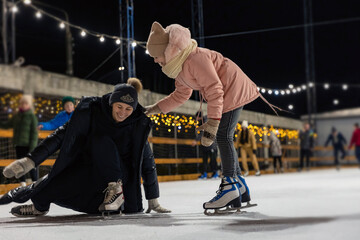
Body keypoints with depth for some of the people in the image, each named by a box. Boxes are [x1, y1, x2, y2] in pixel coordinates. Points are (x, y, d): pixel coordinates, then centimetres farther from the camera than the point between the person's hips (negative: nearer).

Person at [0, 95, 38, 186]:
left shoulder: (32, 117, -5)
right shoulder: (16, 116, 10)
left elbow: (34, 133, -8)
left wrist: (32, 147, -13)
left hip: (28, 145, -5)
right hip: (18, 145, 5)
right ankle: (22, 183, 17)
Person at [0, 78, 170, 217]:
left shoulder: (138, 125, -12)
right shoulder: (93, 111, -14)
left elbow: (147, 161, -6)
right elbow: (62, 134, -17)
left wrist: (153, 201, -4)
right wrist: (30, 161, -25)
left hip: (118, 173, -2)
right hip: (85, 166, 2)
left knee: (101, 139, -30)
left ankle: (115, 188, -20)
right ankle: (40, 205, 12)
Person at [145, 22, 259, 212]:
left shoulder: (195, 58, -29)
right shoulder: (178, 66, 5)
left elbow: (214, 89, -32)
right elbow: (181, 95, 16)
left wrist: (212, 121, -36)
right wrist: (156, 108, 11)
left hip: (233, 89, -10)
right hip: (224, 93, 10)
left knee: (222, 136, -15)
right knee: (223, 138, 9)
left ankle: (229, 186, -13)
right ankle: (239, 185, 15)